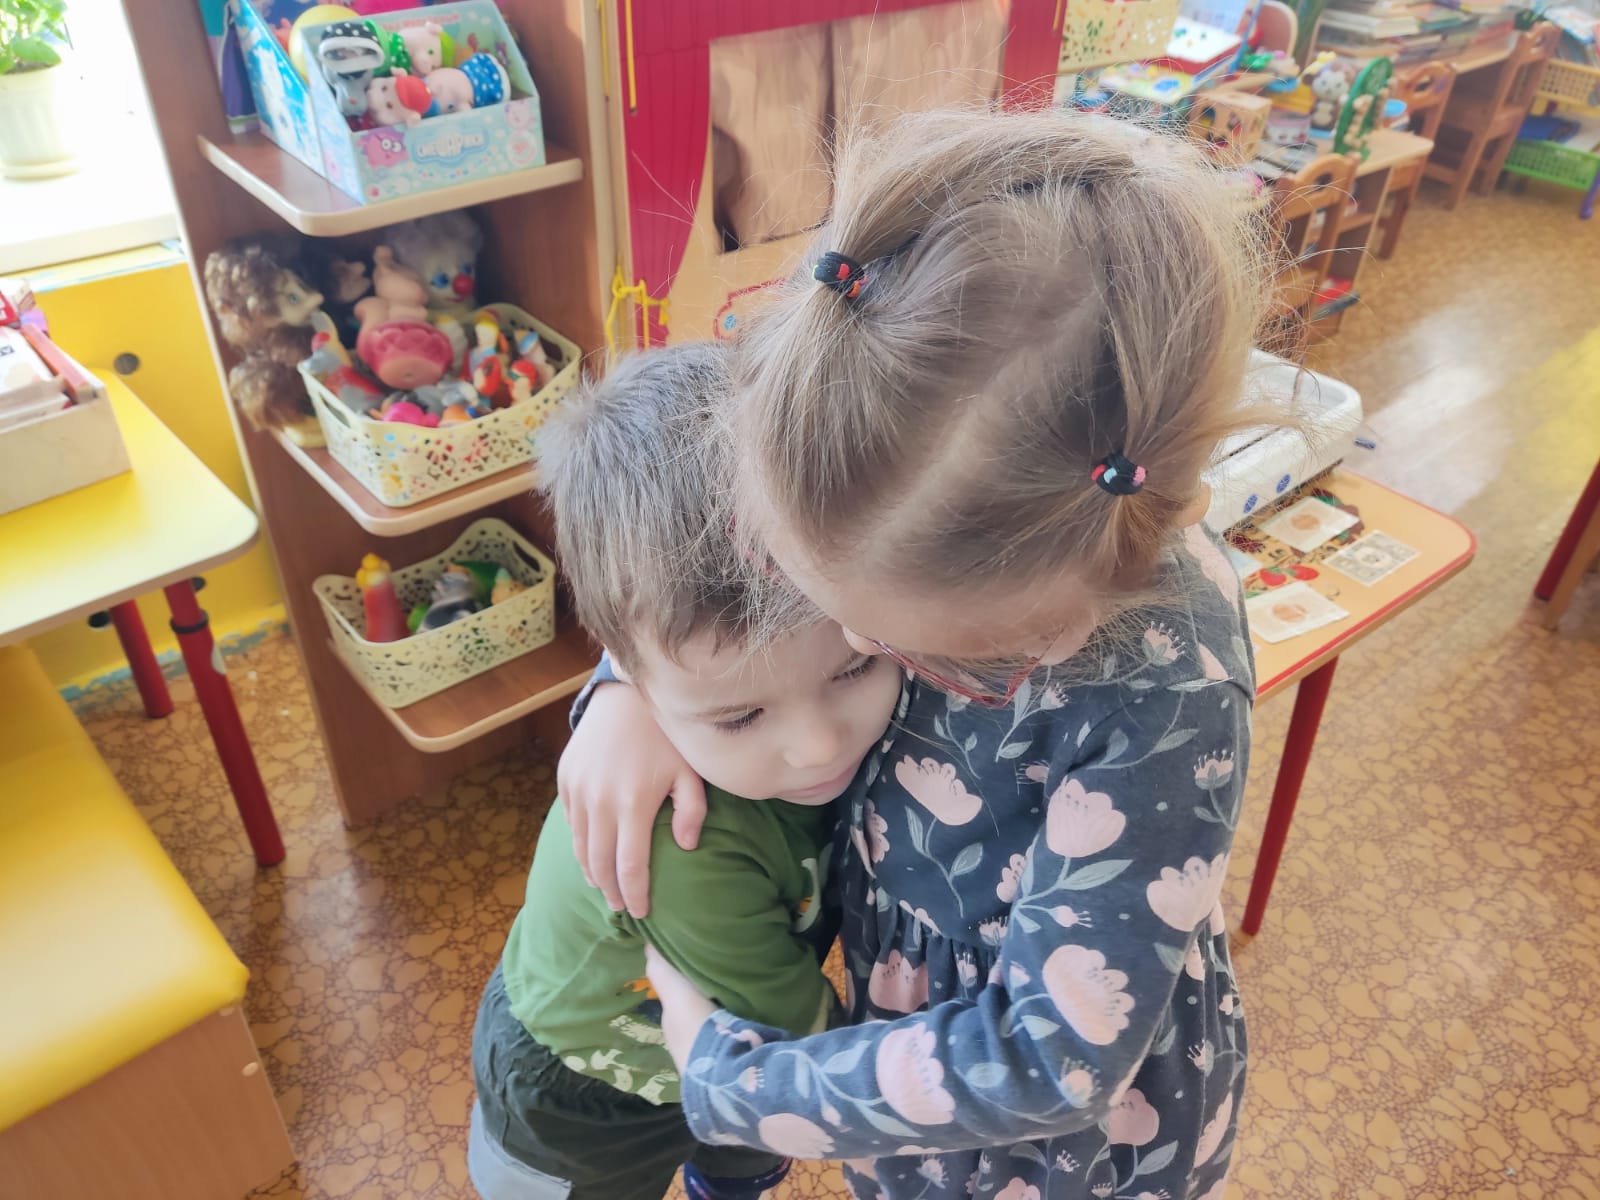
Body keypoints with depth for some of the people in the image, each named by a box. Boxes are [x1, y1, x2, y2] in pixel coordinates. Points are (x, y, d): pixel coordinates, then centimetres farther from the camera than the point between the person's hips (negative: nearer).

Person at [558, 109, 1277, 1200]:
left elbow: (1048, 1060, -31)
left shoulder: (1162, 699, -38)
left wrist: (728, 1081, -21)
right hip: (914, 999, 5)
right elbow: (702, 504, -6)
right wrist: (632, 686, -24)